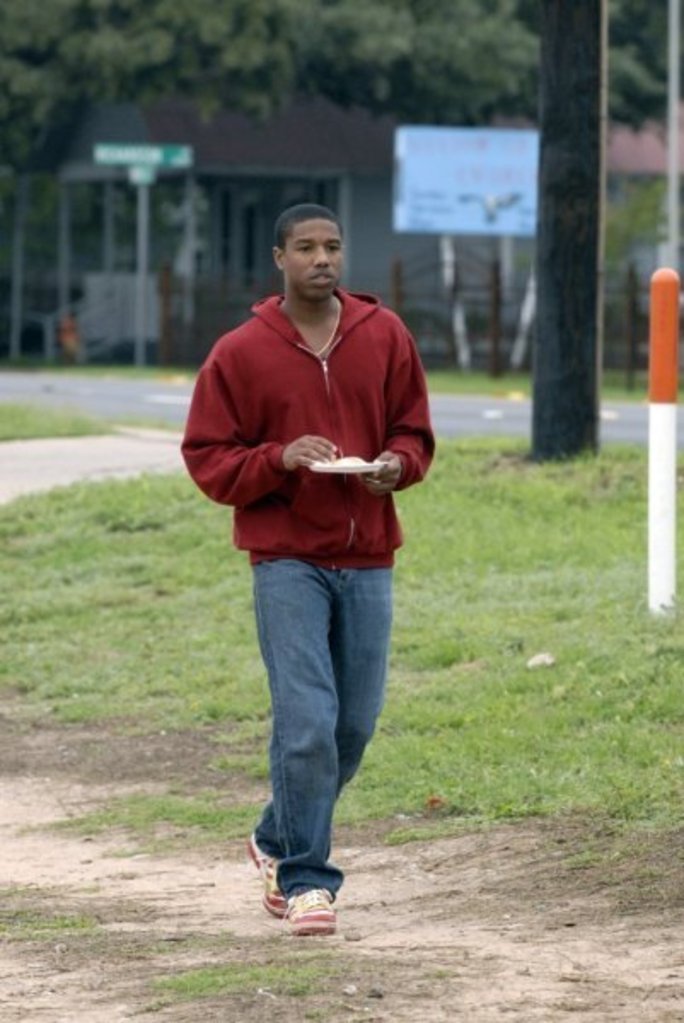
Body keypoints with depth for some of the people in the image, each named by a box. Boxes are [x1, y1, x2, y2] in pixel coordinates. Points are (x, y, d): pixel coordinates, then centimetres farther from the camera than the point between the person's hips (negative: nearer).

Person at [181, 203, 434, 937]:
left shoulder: (385, 337, 5)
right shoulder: (240, 353, -3)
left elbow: (413, 430, 13)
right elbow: (206, 460, -1)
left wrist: (397, 463, -9)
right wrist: (279, 459, -17)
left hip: (367, 559, 4)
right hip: (287, 561, -4)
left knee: (354, 725, 7)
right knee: (306, 724, -11)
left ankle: (278, 840, 30)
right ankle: (304, 879, -2)